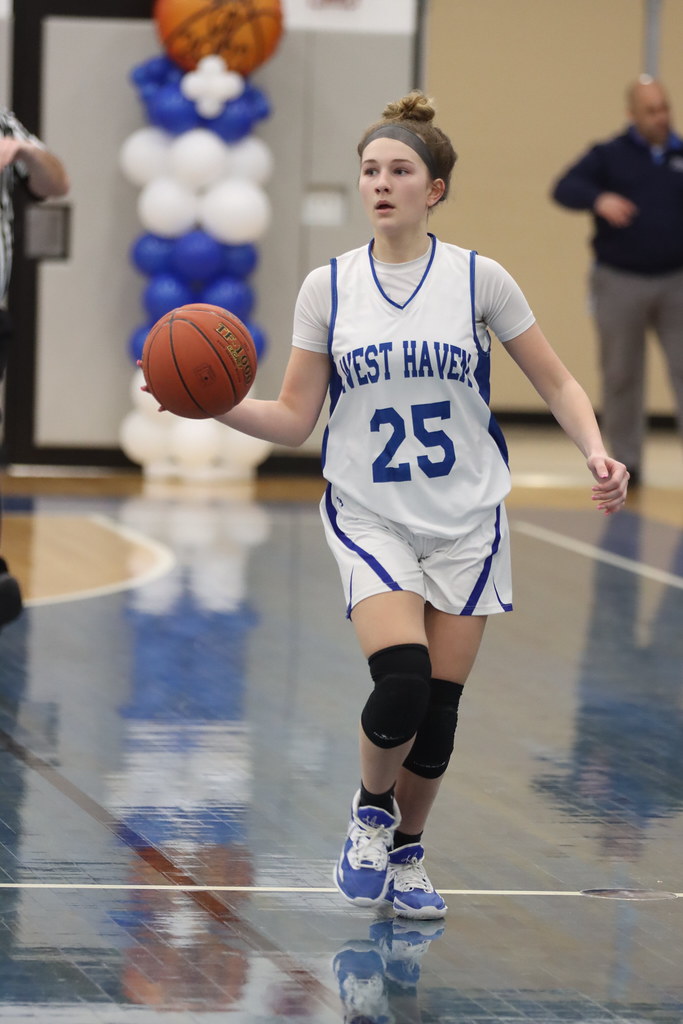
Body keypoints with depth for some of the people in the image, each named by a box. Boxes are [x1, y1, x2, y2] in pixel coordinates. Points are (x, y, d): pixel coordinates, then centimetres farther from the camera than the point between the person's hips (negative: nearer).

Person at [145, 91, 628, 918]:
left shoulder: (478, 279, -3)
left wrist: (597, 453, -14)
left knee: (440, 703, 1)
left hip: (465, 519, 1)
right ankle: (371, 811, 9)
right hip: (370, 517, -1)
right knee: (403, 679, -21)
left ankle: (407, 851, 25)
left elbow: (558, 385, 3)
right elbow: (292, 419, 2)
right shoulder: (327, 287, 0)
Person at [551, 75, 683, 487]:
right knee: (621, 376, 6)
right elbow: (565, 188, -14)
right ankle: (626, 462, 16)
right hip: (621, 282, -1)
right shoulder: (610, 156, 0)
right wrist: (599, 199, -33)